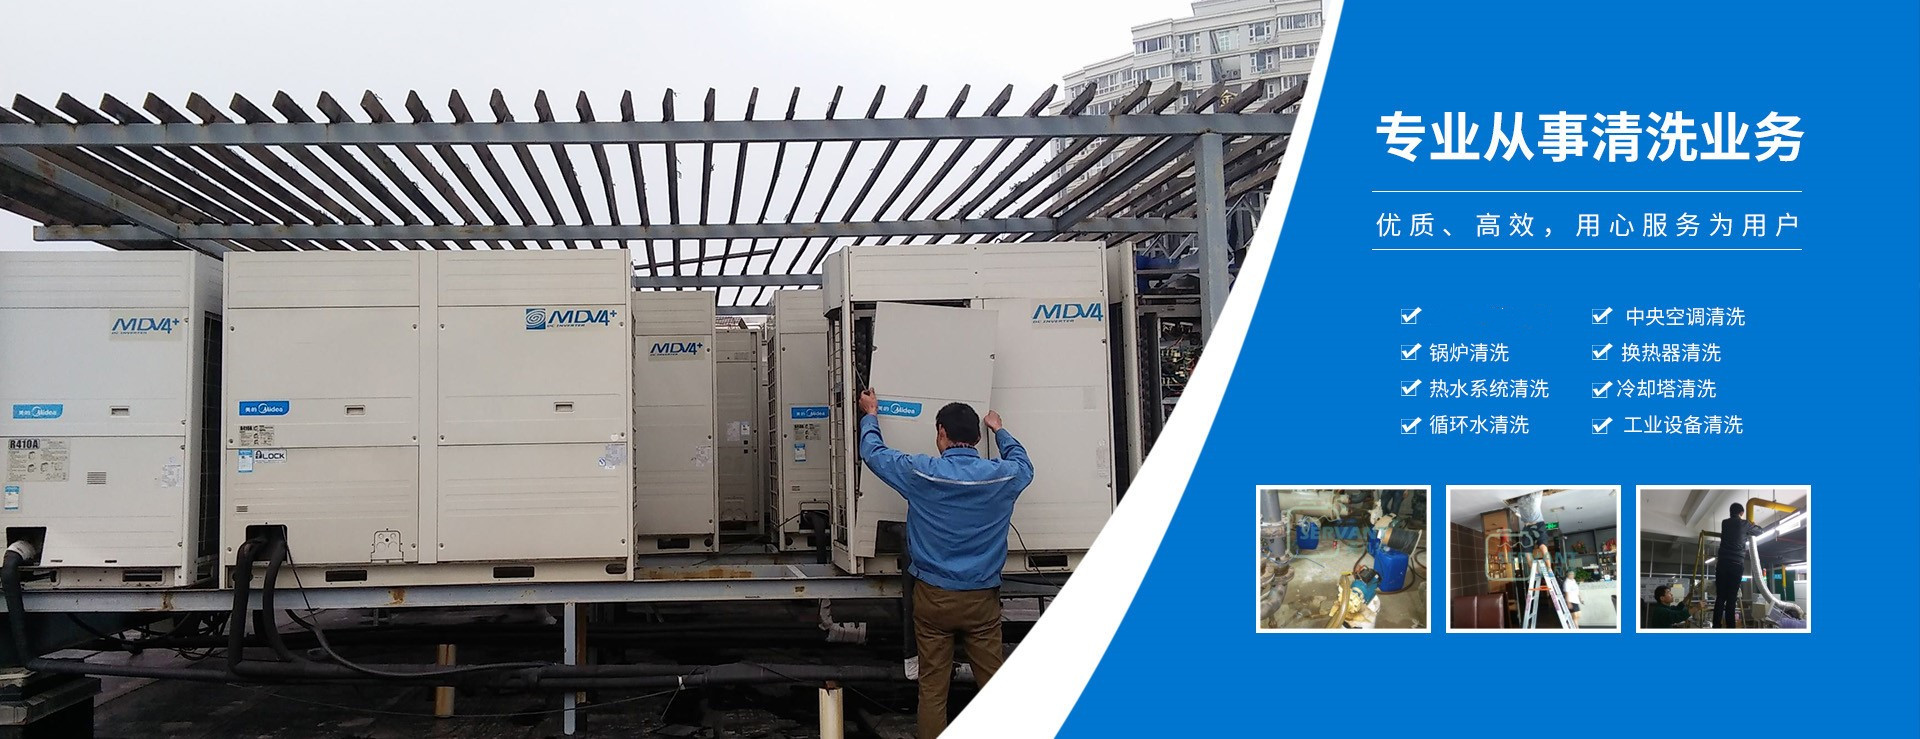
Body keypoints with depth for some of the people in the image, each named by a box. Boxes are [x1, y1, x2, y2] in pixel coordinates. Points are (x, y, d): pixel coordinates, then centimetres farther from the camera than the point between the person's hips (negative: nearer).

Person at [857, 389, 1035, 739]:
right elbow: (1024, 464, 20)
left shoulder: (921, 472, -11)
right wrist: (999, 430, 37)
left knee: (932, 688, 7)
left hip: (933, 597, -1)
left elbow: (874, 453, 6)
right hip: (983, 599, 1)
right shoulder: (1001, 475, -6)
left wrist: (871, 414, 25)